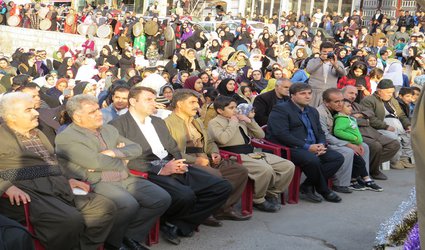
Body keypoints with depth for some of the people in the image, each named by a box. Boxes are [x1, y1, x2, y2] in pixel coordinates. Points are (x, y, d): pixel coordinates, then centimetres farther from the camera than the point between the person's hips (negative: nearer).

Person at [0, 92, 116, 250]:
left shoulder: (38, 134, 27)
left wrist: (68, 179, 14)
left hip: (60, 189, 8)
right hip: (29, 192, -8)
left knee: (107, 208, -10)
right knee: (71, 219, -34)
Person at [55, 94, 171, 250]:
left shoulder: (109, 129, 19)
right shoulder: (66, 138, -5)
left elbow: (136, 149, 15)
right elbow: (96, 162, -16)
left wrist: (115, 153, -5)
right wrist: (122, 162, 1)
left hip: (126, 179, 8)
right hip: (96, 183, -7)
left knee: (162, 199, -10)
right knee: (129, 205, -33)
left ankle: (130, 235, 5)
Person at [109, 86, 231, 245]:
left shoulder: (158, 122, 23)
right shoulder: (119, 125, -2)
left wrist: (180, 163, 0)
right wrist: (160, 170, -18)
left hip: (174, 168, 8)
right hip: (149, 173, -8)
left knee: (223, 187, -7)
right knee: (186, 195, -35)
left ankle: (179, 224, 0)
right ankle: (166, 221, -1)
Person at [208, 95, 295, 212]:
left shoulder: (241, 120, 22)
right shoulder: (214, 122, 2)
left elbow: (260, 135, 23)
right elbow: (223, 139, -19)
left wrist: (249, 121, 9)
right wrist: (233, 122, -6)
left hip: (253, 154, 8)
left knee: (289, 166, -7)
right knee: (265, 170, -34)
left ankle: (271, 194, 6)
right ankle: (258, 200, -10)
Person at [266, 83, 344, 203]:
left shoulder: (313, 111, 22)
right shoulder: (280, 109, -6)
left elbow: (320, 132, 22)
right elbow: (282, 134, -17)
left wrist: (321, 145, -4)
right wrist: (307, 147, -21)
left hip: (312, 148, 8)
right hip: (289, 149, -8)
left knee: (338, 158, -10)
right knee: (312, 159, -34)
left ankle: (307, 187, -7)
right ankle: (324, 190, -8)